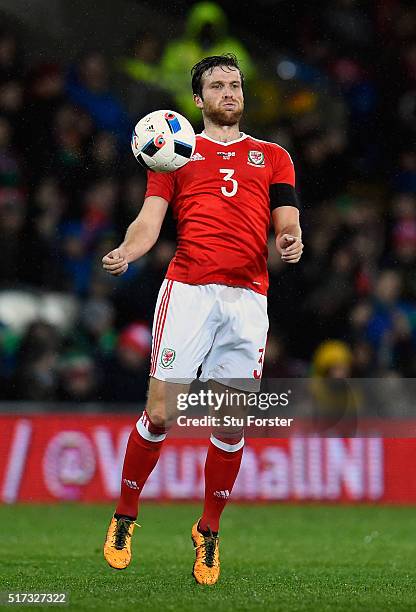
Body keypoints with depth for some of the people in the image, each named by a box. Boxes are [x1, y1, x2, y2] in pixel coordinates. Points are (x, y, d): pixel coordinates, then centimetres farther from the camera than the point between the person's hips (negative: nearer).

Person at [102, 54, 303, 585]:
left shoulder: (272, 157, 20)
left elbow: (285, 223, 13)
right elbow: (150, 219, 6)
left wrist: (290, 242, -12)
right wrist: (126, 252, -15)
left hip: (247, 296, 2)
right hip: (187, 288, -2)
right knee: (159, 413, -8)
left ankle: (208, 532, 15)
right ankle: (124, 518, 11)